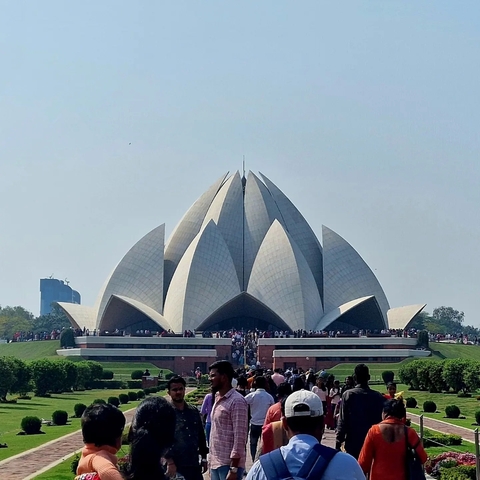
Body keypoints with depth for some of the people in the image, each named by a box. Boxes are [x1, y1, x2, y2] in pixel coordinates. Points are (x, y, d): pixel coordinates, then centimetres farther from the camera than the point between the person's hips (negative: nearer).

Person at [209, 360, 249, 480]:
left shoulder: (237, 401, -14)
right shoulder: (218, 399, 13)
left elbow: (240, 438, -17)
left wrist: (234, 469, -20)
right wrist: (211, 462, 16)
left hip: (229, 464, -9)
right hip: (216, 463, 9)